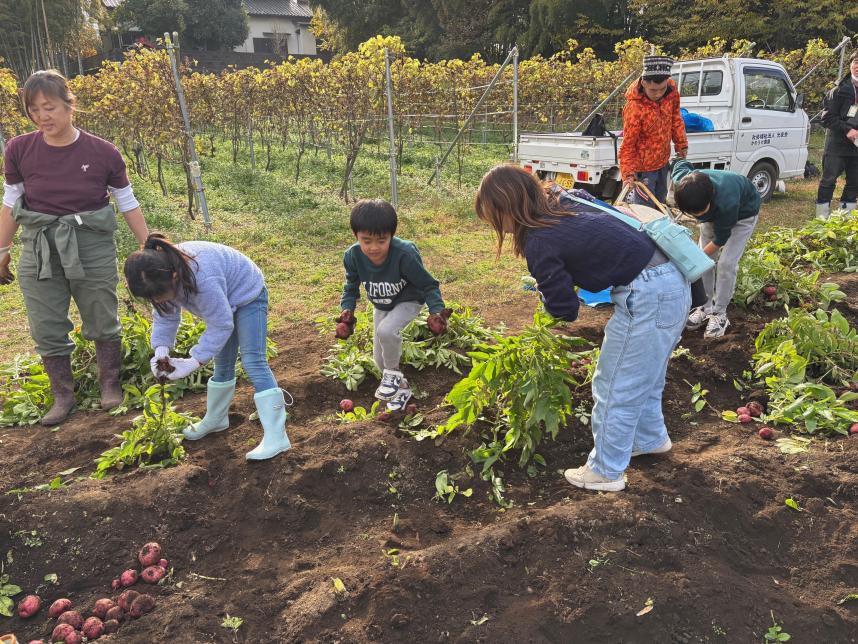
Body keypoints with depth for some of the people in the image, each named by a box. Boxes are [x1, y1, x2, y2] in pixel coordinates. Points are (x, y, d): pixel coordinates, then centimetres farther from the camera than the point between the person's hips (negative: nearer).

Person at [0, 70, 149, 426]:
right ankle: (63, 395, 27)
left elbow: (128, 205, -1)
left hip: (92, 248, -2)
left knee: (103, 322, 12)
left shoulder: (103, 152, -11)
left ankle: (110, 383, 33)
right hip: (39, 251, 2)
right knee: (47, 330, 9)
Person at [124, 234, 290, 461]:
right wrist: (161, 350, -24)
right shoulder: (160, 275, -20)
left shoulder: (204, 280, -43)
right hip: (223, 300, 8)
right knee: (222, 363, 16)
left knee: (253, 361, -16)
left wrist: (193, 362, -31)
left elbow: (221, 325, -32)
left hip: (247, 294, -7)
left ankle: (276, 436, -18)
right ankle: (216, 418, 34)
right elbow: (165, 315, -8)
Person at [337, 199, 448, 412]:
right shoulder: (353, 256, -26)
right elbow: (351, 286, -5)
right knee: (379, 357, 10)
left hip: (408, 301, -5)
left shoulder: (404, 254, -37)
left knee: (386, 331, -33)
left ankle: (393, 373, -6)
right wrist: (347, 310, -18)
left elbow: (428, 285, -24)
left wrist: (436, 311, -35)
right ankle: (401, 387, 38)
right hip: (381, 305, 5)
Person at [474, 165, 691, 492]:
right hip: (674, 281, 9)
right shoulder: (566, 201, 8)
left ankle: (605, 471, 22)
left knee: (615, 386, 6)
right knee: (643, 376, 27)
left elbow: (563, 309, -5)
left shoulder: (539, 244, -15)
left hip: (646, 297, -9)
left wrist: (546, 287, 18)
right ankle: (651, 438, 48)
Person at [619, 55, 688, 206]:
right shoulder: (634, 108, -31)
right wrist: (628, 173, -31)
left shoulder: (671, 89, -13)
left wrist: (681, 143, 9)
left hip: (663, 160, 7)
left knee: (660, 201, 24)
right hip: (644, 167, -7)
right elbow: (628, 145, -23)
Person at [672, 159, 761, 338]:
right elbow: (681, 164, -8)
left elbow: (720, 238, -29)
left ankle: (719, 314, -2)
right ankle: (705, 307, 11)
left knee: (726, 263, -13)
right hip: (714, 211, 5)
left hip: (743, 213, -5)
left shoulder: (726, 202, -47)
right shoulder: (681, 183, -35)